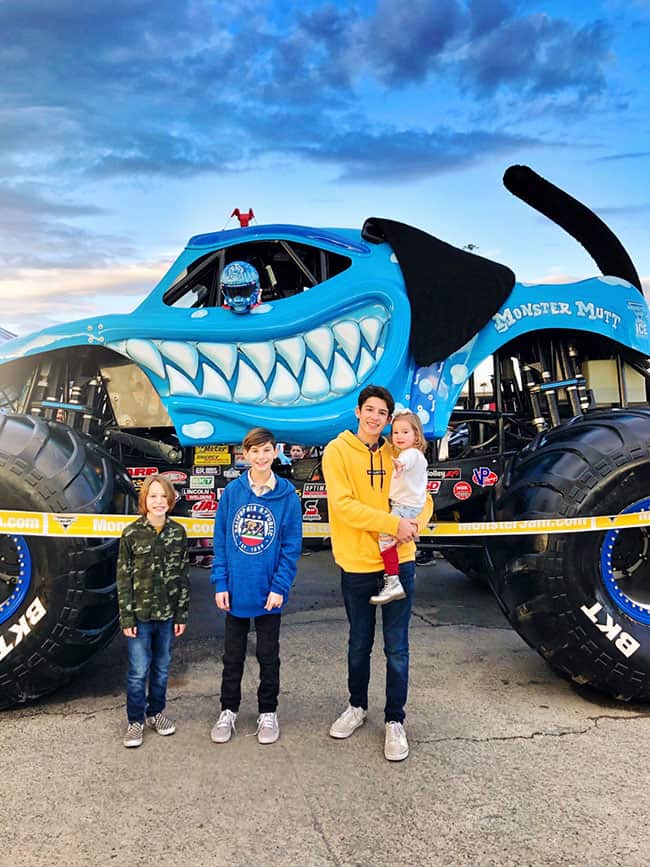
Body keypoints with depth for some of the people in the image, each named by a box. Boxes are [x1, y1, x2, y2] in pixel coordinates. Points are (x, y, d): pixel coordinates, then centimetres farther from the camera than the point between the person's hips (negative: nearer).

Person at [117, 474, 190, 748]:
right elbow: (123, 578, -5)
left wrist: (182, 614, 2)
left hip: (167, 614, 3)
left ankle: (156, 712, 32)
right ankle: (136, 721, 19)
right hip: (139, 614, -2)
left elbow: (183, 575, 4)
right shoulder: (132, 533, -6)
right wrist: (126, 617, -8)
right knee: (138, 671, 2)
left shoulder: (178, 532, 0)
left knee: (162, 668, 14)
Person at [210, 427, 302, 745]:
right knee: (232, 656, 15)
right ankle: (228, 711, 31)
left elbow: (291, 546, -6)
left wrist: (280, 587, -12)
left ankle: (268, 713, 30)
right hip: (235, 590, 1)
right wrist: (220, 583, -6)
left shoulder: (287, 495, -7)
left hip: (269, 592, -1)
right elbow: (220, 541, -1)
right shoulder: (232, 492, -3)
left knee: (268, 656, 13)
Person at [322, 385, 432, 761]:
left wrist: (414, 524, -17)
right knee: (360, 643, 16)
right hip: (357, 564, -2)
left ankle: (395, 720, 23)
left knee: (396, 647, 8)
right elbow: (343, 505, -17)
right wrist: (394, 523, -22)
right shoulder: (338, 451, -7)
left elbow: (423, 500, 6)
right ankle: (357, 706, 37)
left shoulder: (397, 455, 4)